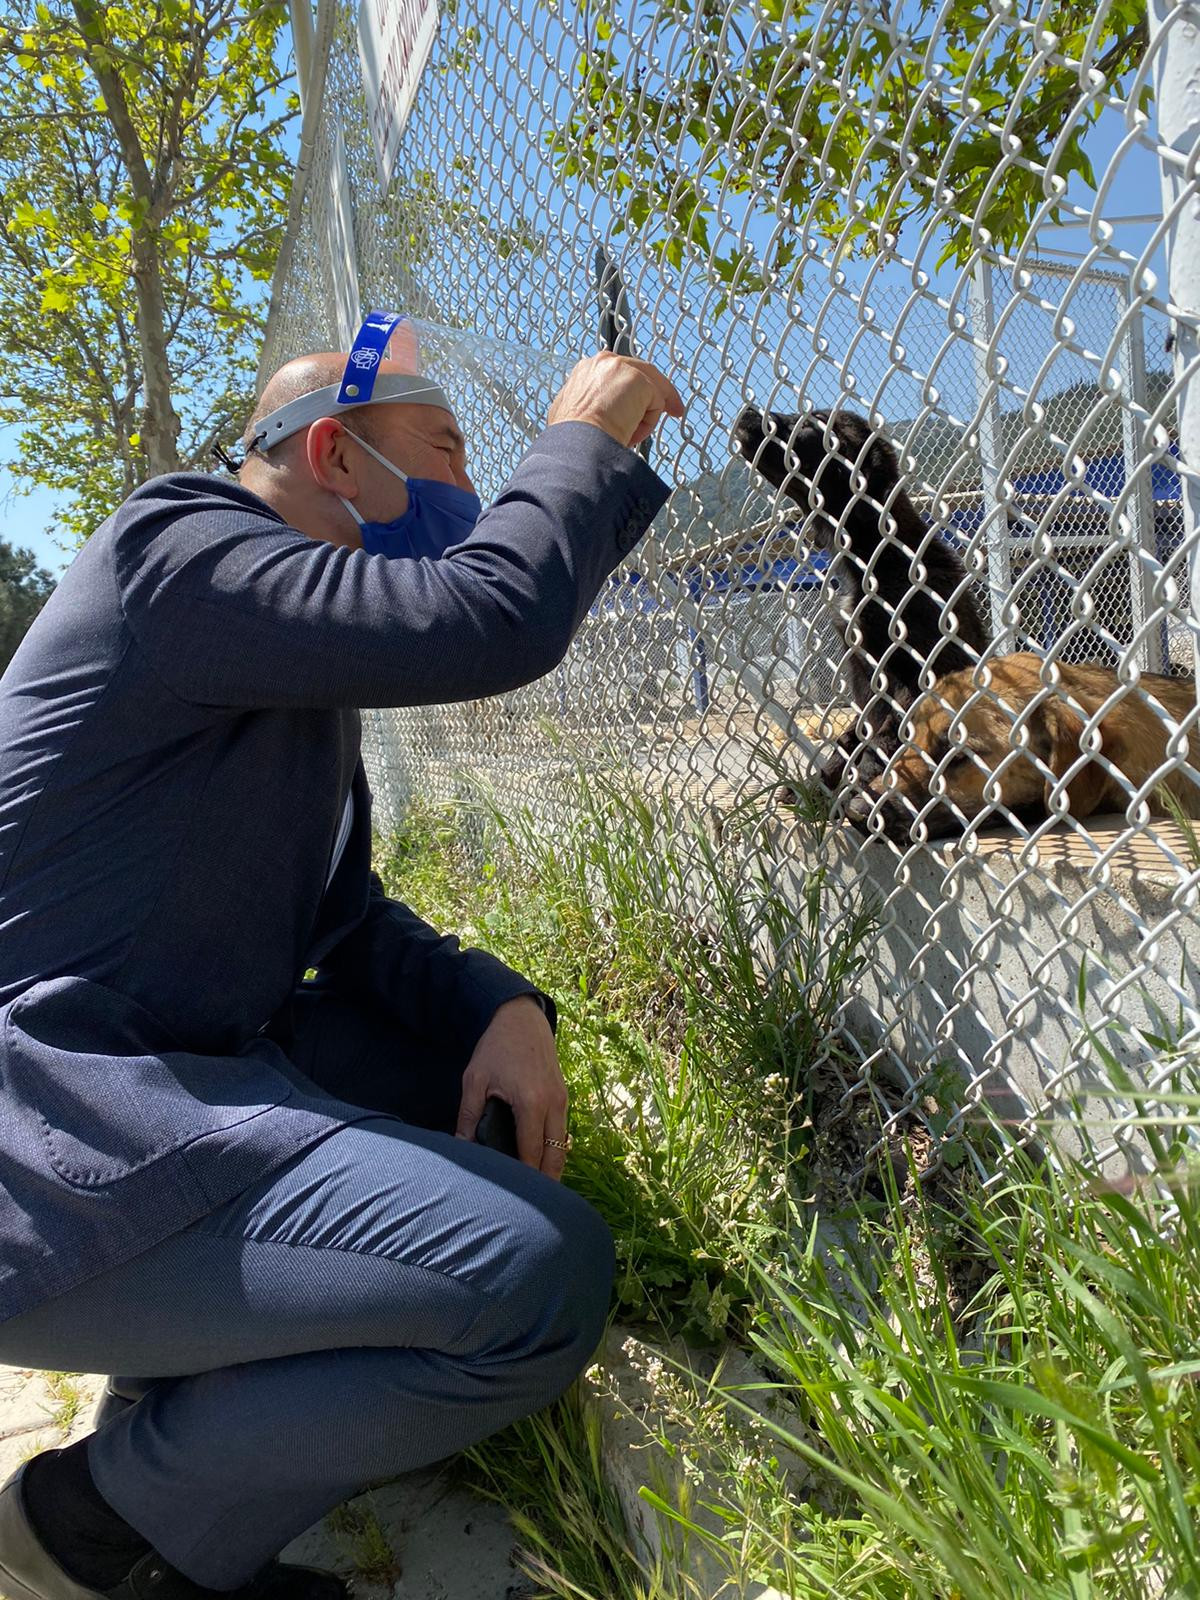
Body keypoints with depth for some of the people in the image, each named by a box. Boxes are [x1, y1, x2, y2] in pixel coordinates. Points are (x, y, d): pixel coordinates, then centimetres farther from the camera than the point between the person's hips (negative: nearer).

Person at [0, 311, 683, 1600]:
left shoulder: (299, 677, 17)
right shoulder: (177, 544, -12)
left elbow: (349, 917, 16)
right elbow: (491, 620, -25)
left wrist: (495, 1006, -2)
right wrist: (584, 442, -6)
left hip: (180, 1075, 10)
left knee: (470, 1025, 18)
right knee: (543, 1277, -24)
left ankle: (200, 1378, 13)